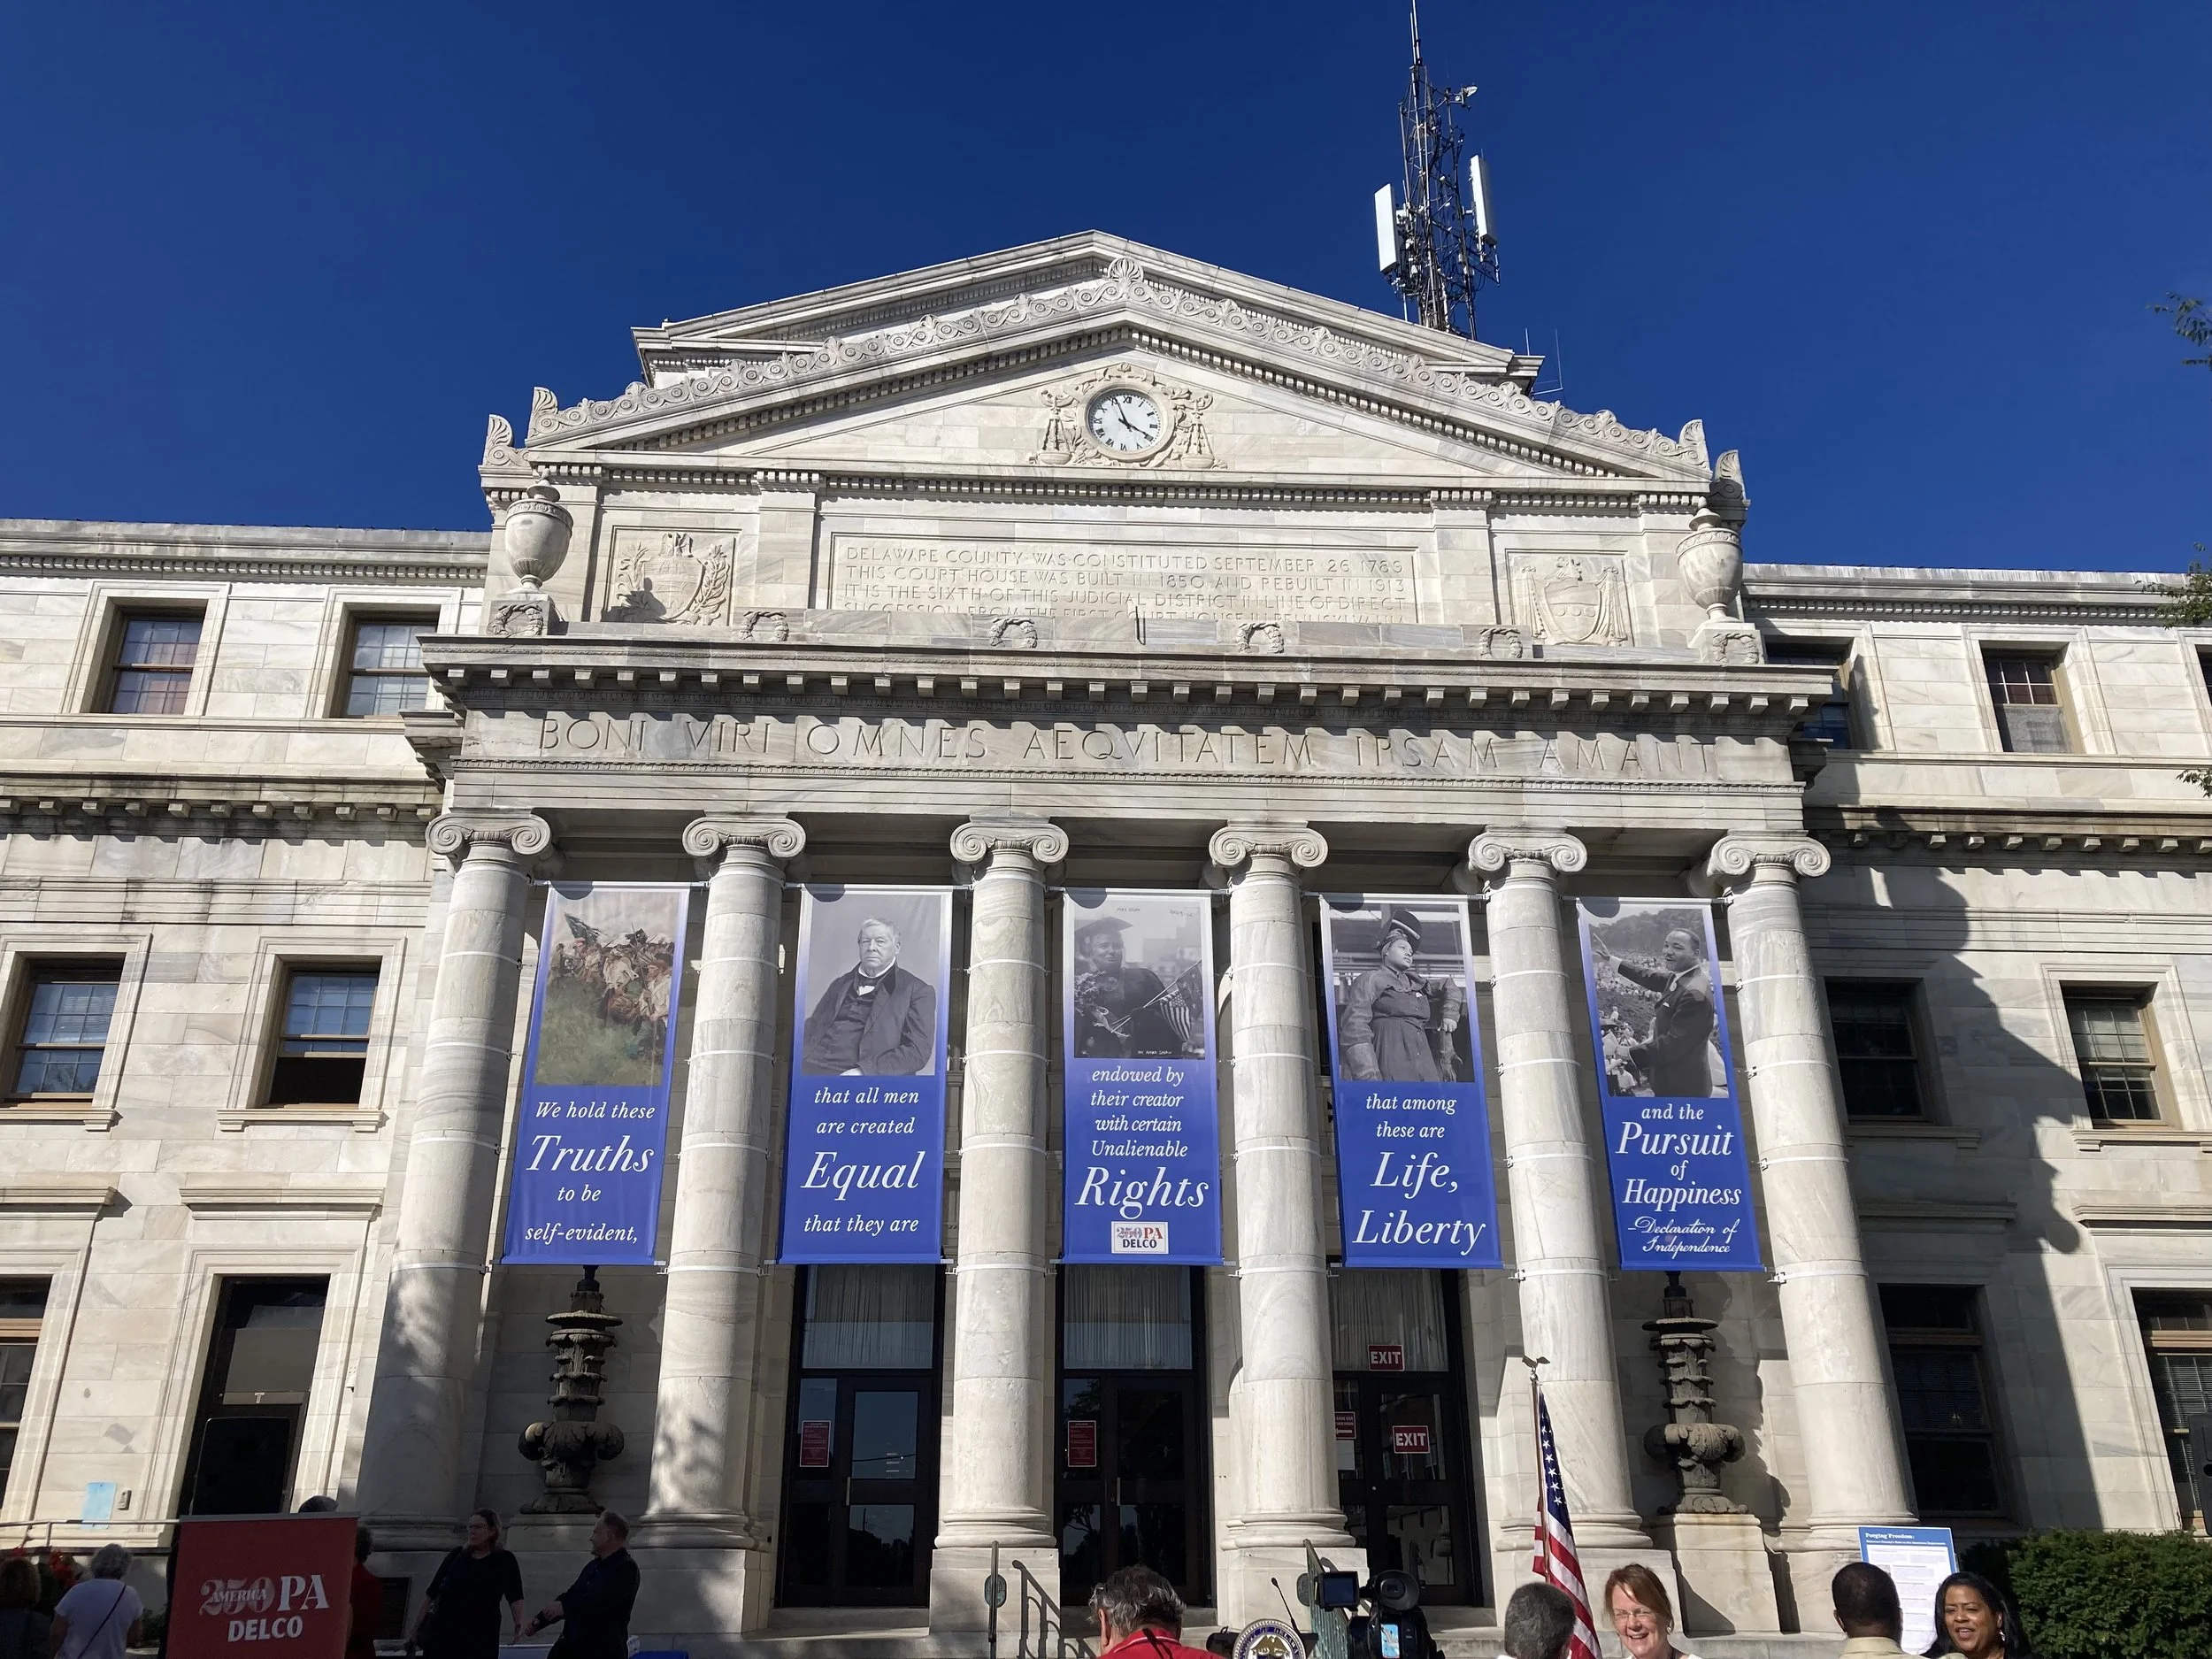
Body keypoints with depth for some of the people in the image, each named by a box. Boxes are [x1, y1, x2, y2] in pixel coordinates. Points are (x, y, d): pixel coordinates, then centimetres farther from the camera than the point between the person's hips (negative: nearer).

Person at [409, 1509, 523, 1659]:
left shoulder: (504, 1561, 1)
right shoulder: (457, 1555, 9)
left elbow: (515, 1597, -9)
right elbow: (431, 1593, 13)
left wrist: (518, 1625, -27)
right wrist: (416, 1628, 10)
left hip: (481, 1642, -2)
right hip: (441, 1636, 3)